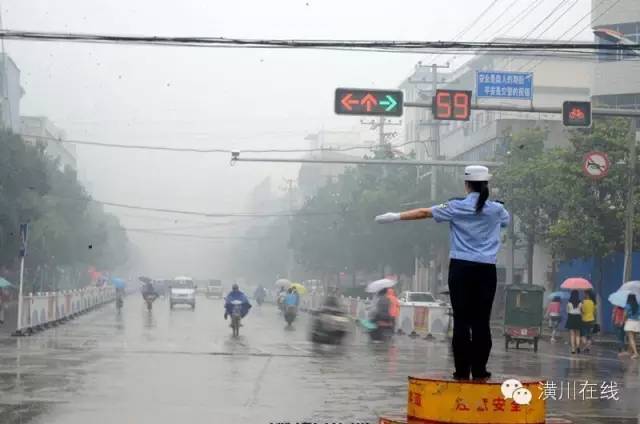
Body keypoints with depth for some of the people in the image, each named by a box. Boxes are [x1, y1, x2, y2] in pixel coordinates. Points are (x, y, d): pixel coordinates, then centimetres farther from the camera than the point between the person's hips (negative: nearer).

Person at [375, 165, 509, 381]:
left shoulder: (457, 207, -1)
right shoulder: (496, 209, 5)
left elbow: (424, 212, 0)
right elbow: (506, 220, 28)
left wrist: (396, 216, 6)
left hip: (461, 267, -1)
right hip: (486, 270, 1)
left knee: (461, 320, 1)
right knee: (481, 321, 2)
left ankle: (462, 370, 1)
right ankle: (479, 370, 2)